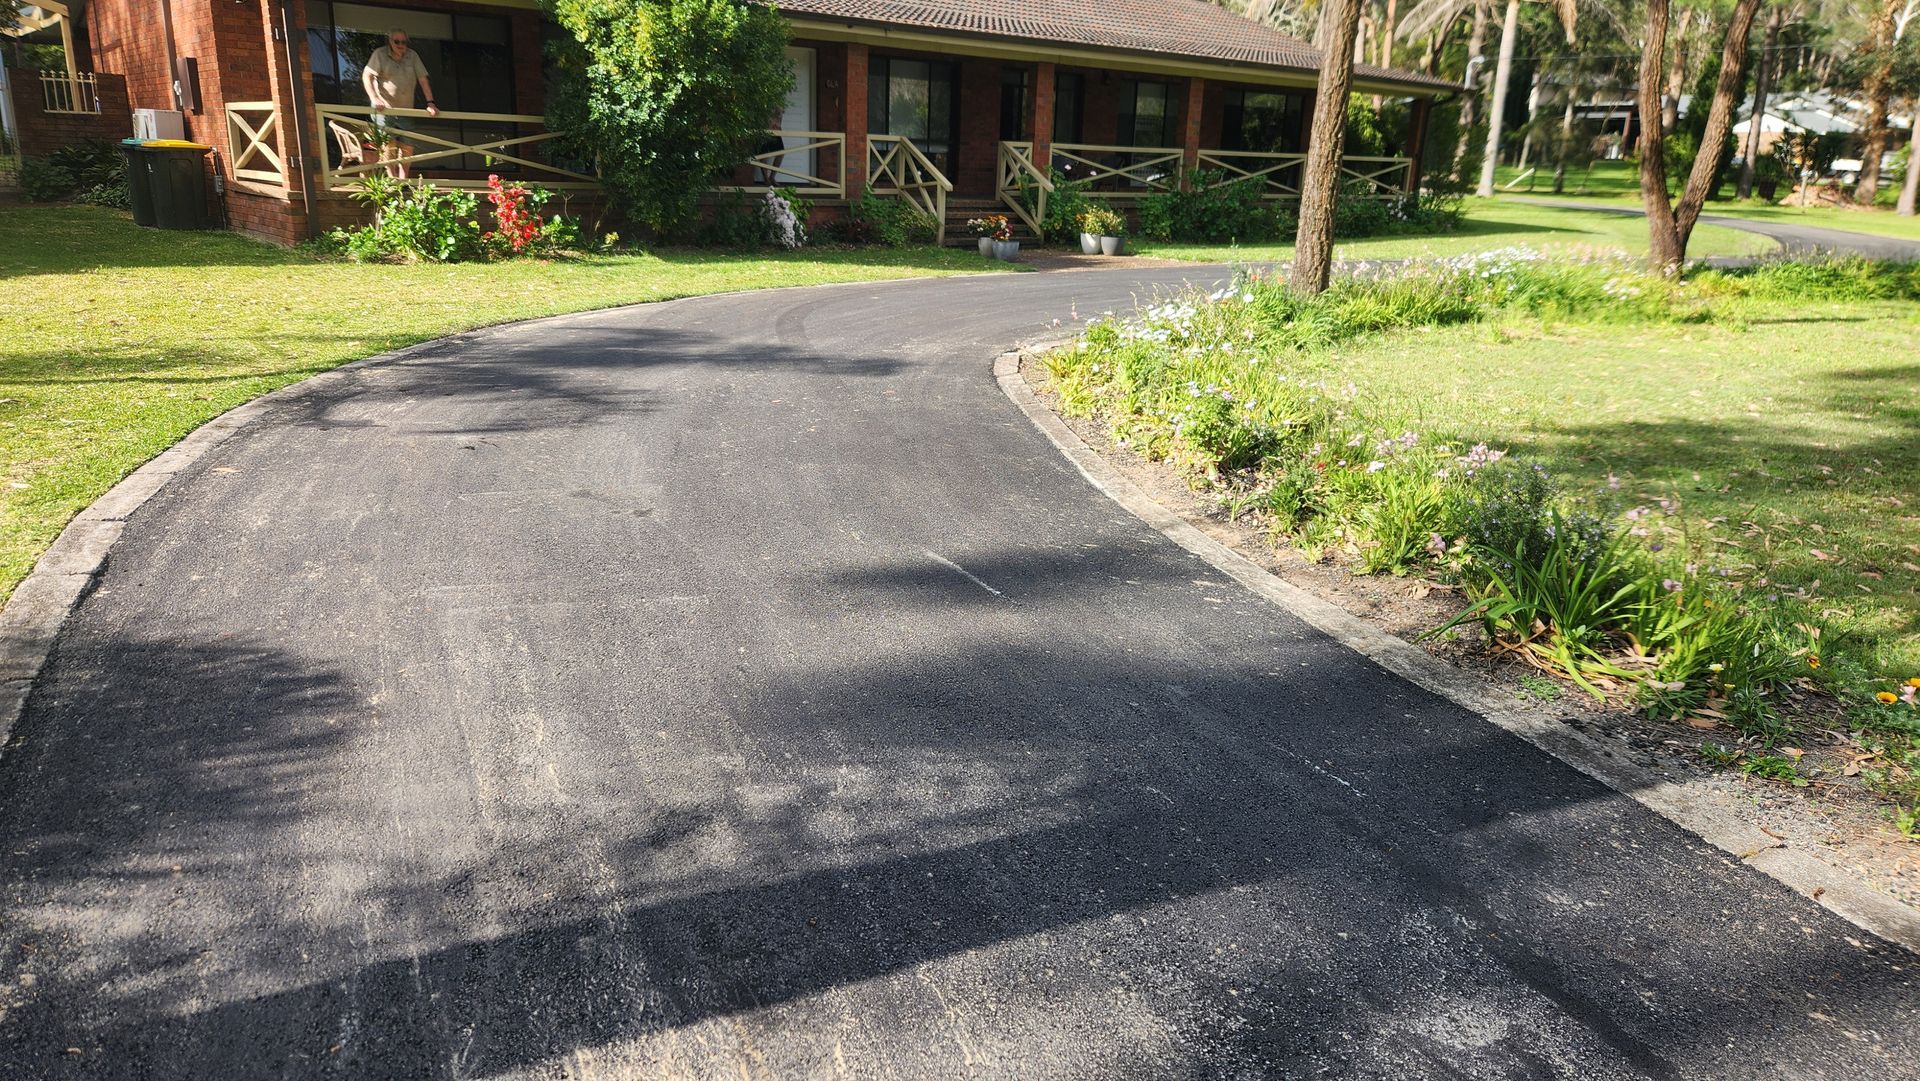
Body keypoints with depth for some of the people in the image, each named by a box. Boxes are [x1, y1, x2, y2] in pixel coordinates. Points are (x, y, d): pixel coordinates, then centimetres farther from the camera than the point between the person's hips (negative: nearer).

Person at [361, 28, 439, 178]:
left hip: (405, 110, 3)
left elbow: (423, 80, 3)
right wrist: (374, 98, -23)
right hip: (384, 109, -3)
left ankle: (403, 180, 5)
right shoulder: (380, 55, -4)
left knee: (407, 146, -3)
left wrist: (430, 103, -7)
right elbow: (367, 76, -10)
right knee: (388, 144, -12)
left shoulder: (412, 56, 4)